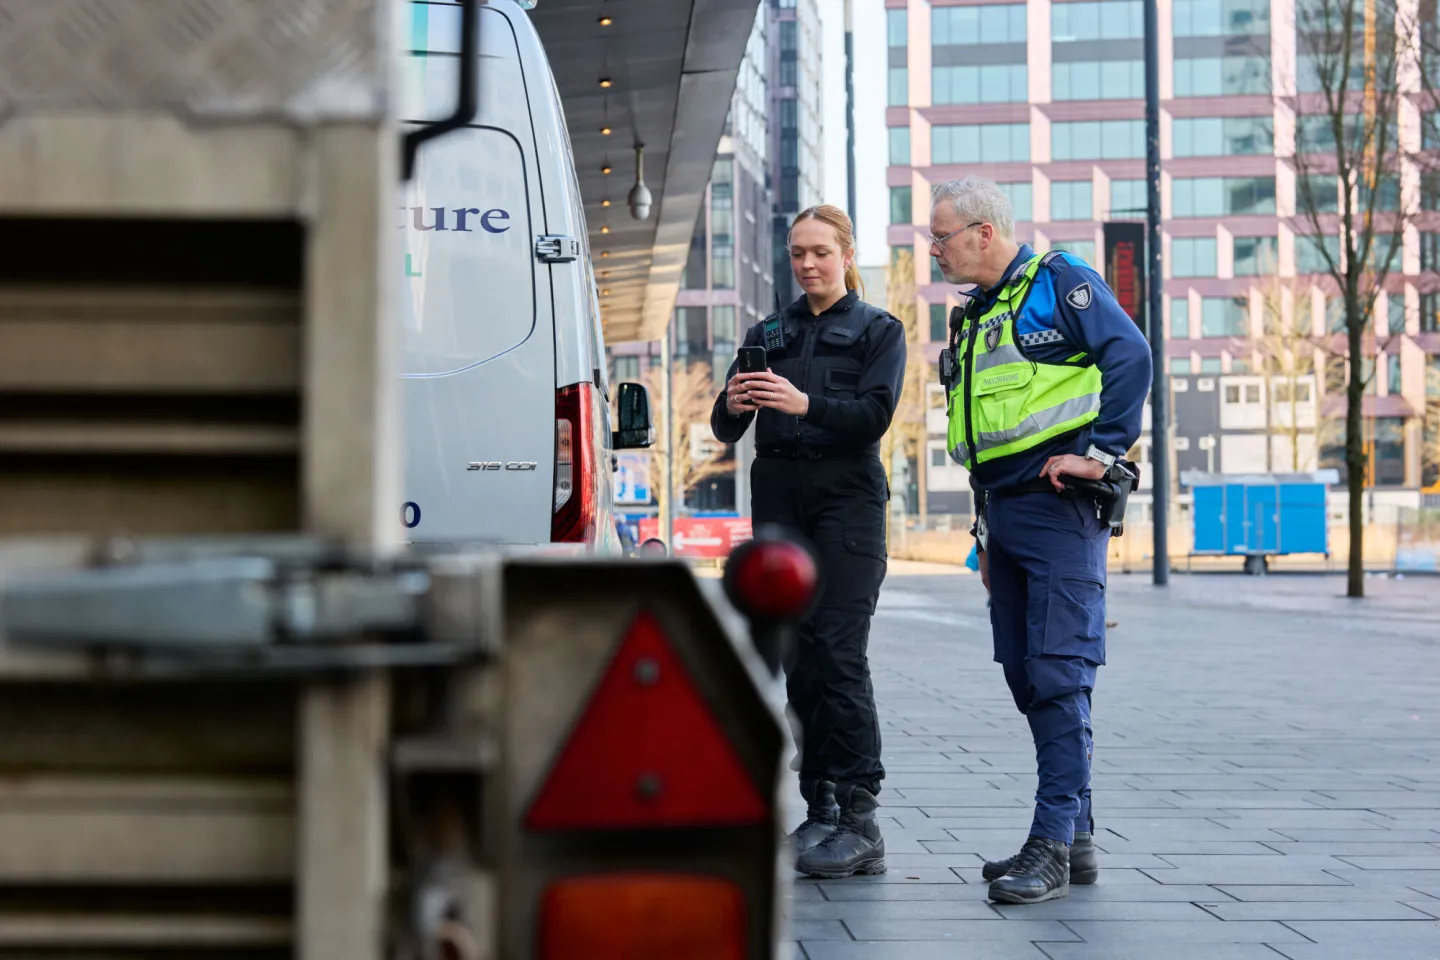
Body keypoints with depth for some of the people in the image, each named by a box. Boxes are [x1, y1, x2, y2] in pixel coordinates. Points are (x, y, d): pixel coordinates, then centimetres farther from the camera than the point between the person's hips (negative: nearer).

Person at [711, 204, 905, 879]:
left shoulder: (878, 331, 8)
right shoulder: (768, 334, 18)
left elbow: (874, 414, -9)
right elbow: (725, 430, 9)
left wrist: (805, 403, -26)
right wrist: (733, 405, -15)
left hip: (847, 501, -4)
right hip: (779, 500, 4)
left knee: (840, 654, -13)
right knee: (799, 660, 3)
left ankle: (860, 821, -12)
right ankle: (820, 809, 9)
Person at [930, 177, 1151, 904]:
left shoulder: (1059, 283, -4)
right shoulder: (976, 317, 22)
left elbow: (1131, 356, -16)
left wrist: (1100, 453, -19)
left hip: (1059, 508, -9)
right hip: (1005, 514, 9)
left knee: (1059, 673, -10)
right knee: (1027, 678, 8)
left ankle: (1051, 844, -10)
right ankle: (1076, 839, 15)